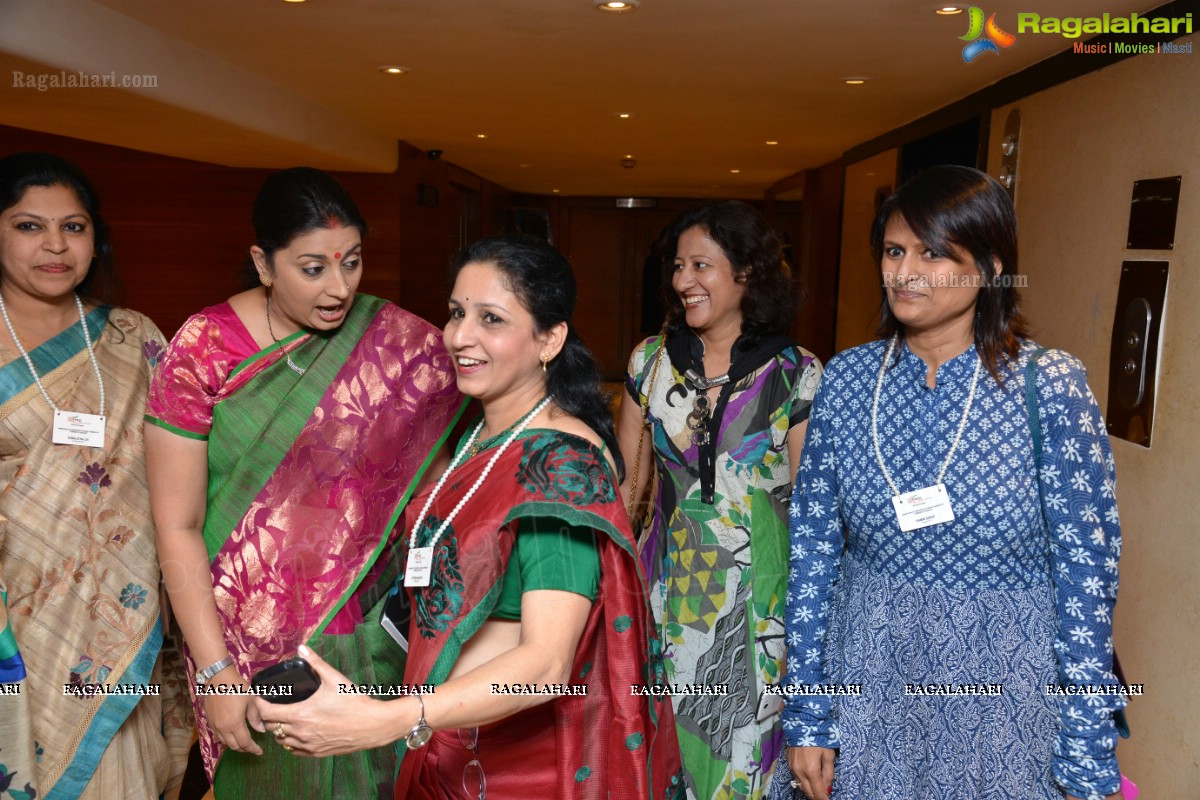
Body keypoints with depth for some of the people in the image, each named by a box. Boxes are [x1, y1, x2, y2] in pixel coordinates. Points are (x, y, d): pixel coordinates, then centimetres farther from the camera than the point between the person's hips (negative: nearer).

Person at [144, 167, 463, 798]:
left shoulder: (397, 341, -7)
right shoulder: (203, 350, -11)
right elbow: (178, 526, -9)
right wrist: (215, 670, -11)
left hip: (372, 629, 2)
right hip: (255, 640, -1)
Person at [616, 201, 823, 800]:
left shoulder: (796, 373, -8)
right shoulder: (652, 359, 1)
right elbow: (626, 482, 7)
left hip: (756, 591, -2)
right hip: (669, 579, 3)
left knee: (743, 745, 11)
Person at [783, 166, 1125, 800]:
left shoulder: (1049, 384, -12)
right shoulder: (846, 379, -5)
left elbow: (1085, 572, -9)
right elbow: (813, 549, -2)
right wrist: (808, 715, 0)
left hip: (1006, 695, -2)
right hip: (867, 683, 2)